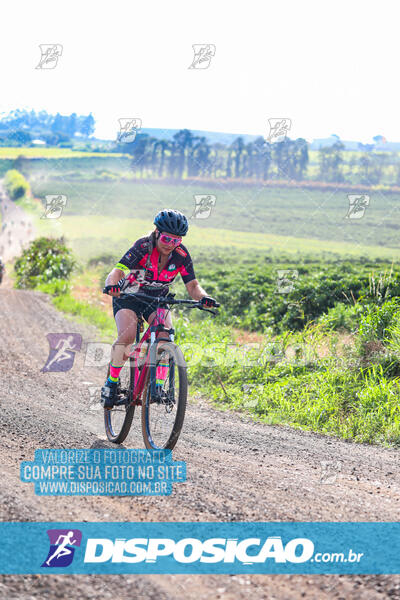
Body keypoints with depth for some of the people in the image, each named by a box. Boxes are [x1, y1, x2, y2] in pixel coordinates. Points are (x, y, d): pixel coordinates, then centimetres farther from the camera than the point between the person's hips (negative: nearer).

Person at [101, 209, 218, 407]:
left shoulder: (181, 255, -16)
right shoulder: (143, 247, -26)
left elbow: (192, 284, -16)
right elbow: (118, 271, -35)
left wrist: (203, 297, -38)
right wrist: (112, 285, -58)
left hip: (157, 298, 3)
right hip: (128, 296, -3)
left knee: (165, 333, -25)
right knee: (126, 337, -26)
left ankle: (158, 384, -15)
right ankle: (111, 382, -7)